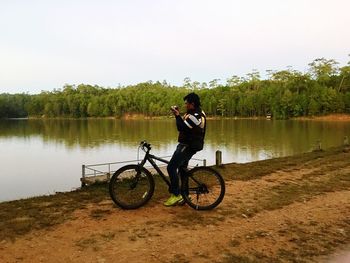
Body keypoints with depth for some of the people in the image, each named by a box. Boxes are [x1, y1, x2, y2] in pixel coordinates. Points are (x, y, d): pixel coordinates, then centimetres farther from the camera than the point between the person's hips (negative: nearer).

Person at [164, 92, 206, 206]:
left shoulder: (195, 116, -21)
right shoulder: (196, 113, 13)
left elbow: (182, 128, -27)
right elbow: (184, 125, 14)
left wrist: (177, 115, -19)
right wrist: (178, 114, 4)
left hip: (188, 146, -11)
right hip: (187, 145, 11)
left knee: (171, 167, -11)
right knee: (182, 169, 18)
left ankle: (176, 195, -6)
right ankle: (185, 195, 26)